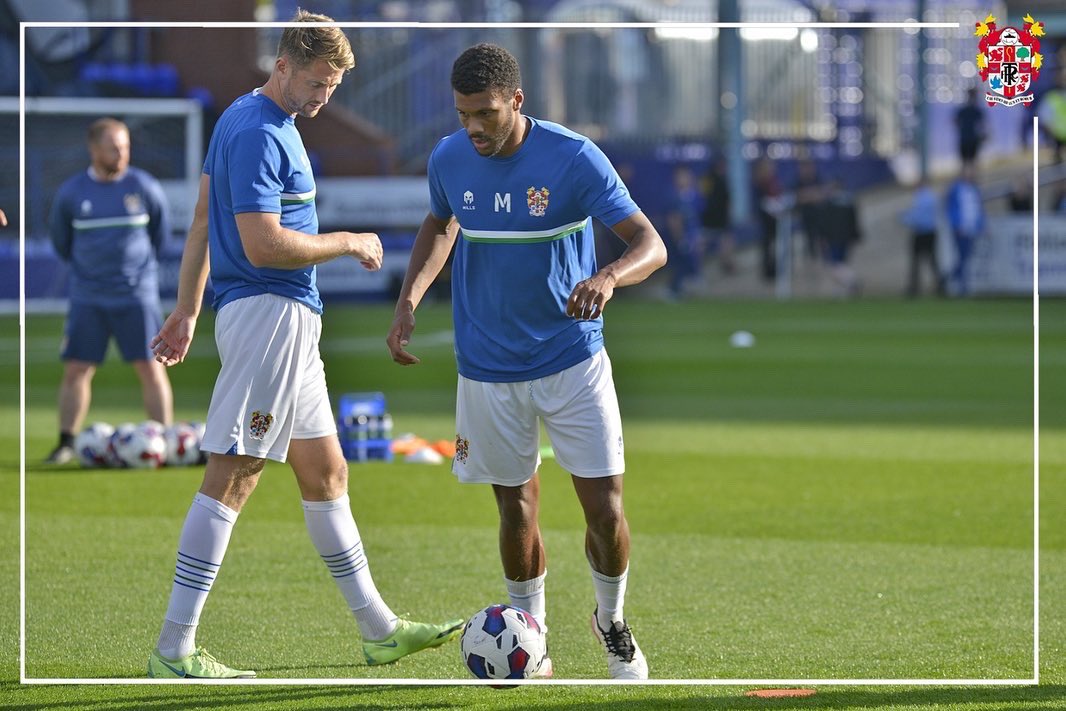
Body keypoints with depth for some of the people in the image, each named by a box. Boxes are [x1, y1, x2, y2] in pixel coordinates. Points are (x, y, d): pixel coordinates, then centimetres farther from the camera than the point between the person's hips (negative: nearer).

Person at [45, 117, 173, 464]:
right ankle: (66, 442, 8)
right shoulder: (71, 193, 0)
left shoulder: (144, 187, -2)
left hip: (137, 295, -1)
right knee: (76, 370, -1)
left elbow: (160, 232, 13)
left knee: (150, 368, -3)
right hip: (87, 298, 1)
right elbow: (60, 238, 16)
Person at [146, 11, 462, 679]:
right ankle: (175, 649, -12)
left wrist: (187, 310, 21)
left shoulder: (247, 119, 15)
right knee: (233, 475, -11)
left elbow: (203, 219, 20)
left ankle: (379, 629, 23)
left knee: (326, 473, 15)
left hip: (288, 322, 11)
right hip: (270, 314, -11)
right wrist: (348, 242, -10)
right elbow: (263, 245, -23)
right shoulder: (258, 134, -17)